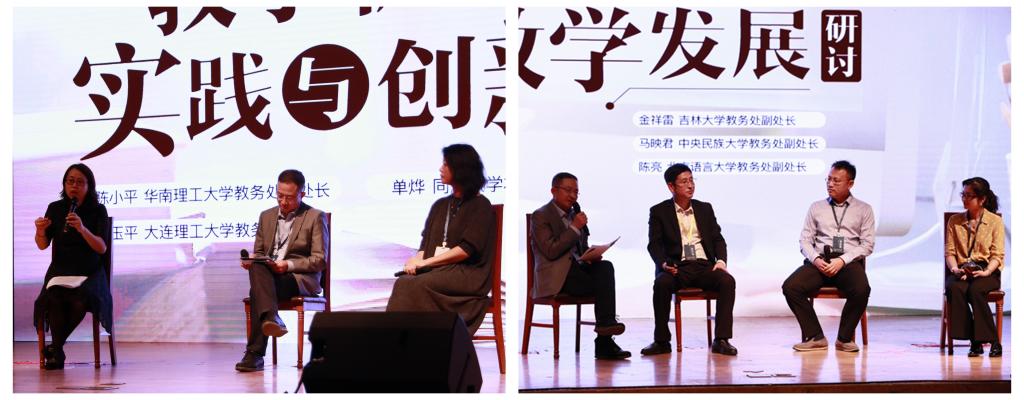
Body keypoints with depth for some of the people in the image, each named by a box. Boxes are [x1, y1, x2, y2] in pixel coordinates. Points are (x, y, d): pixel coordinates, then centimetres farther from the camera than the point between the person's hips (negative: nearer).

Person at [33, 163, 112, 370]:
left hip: (89, 272, -1)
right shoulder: (55, 208, 5)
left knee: (81, 300, -33)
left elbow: (102, 248, -11)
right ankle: (57, 353, -16)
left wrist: (82, 229, -28)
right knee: (54, 299, -32)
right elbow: (42, 245, 3)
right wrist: (40, 231, -20)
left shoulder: (98, 211, -1)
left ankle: (55, 346, -10)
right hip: (60, 270, 1)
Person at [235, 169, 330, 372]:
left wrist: (289, 265, -18)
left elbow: (319, 260, -3)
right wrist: (251, 260, -2)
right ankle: (271, 318, -50)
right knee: (257, 268, -33)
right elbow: (258, 252, 24)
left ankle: (255, 353, -38)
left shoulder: (316, 217, 4)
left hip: (301, 278, -4)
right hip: (267, 276, 4)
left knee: (258, 288, -32)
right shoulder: (267, 216, 21)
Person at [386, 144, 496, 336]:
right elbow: (426, 242, 14)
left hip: (467, 274, -5)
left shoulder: (480, 206, 1)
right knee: (404, 282, -27)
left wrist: (425, 262, -14)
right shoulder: (440, 205, 21)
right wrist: (416, 260, -9)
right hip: (436, 270, 5)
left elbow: (466, 249, -11)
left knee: (413, 285, -30)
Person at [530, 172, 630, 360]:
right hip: (556, 275, -7)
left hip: (577, 267, 7)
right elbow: (551, 251, -14)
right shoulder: (541, 216, -3)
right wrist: (575, 228, -14)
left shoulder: (575, 214, 20)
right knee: (605, 283, -24)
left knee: (605, 267, -25)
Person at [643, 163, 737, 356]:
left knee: (727, 281, -28)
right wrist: (663, 263, -19)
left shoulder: (705, 208, 18)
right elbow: (654, 244, 1)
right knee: (661, 283, -35)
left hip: (704, 266, 2)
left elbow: (717, 238, 14)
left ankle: (721, 340, -24)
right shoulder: (659, 211, 9)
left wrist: (721, 260, -7)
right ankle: (661, 341, -22)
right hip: (676, 267, -2)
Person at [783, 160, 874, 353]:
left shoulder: (864, 209, 13)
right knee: (790, 287, -26)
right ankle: (815, 337, -14)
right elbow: (805, 240, 12)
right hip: (819, 261, 2)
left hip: (848, 262, -2)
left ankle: (844, 338, -13)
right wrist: (816, 259, -9)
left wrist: (842, 261, -11)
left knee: (861, 290, -35)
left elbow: (867, 244, 4)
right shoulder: (816, 207, 18)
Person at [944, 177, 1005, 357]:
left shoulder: (995, 221, 6)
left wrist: (986, 272, -18)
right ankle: (975, 342, -30)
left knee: (976, 290, -36)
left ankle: (993, 341, -26)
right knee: (955, 289, -34)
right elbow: (950, 252, 8)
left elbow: (998, 254, 0)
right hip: (961, 271, 2)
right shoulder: (954, 221, 14)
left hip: (986, 270, -2)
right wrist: (955, 269, -12)